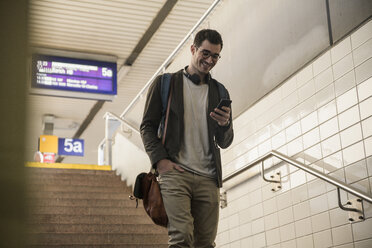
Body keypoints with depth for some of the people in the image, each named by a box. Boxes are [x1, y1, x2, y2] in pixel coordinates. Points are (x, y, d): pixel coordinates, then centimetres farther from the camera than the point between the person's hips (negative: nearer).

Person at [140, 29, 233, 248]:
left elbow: (224, 143, 18)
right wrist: (160, 160, -9)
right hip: (175, 172, -3)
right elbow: (148, 126, 6)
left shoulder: (220, 92, 19)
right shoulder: (164, 83, 11)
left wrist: (225, 124, -5)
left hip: (208, 178, 4)